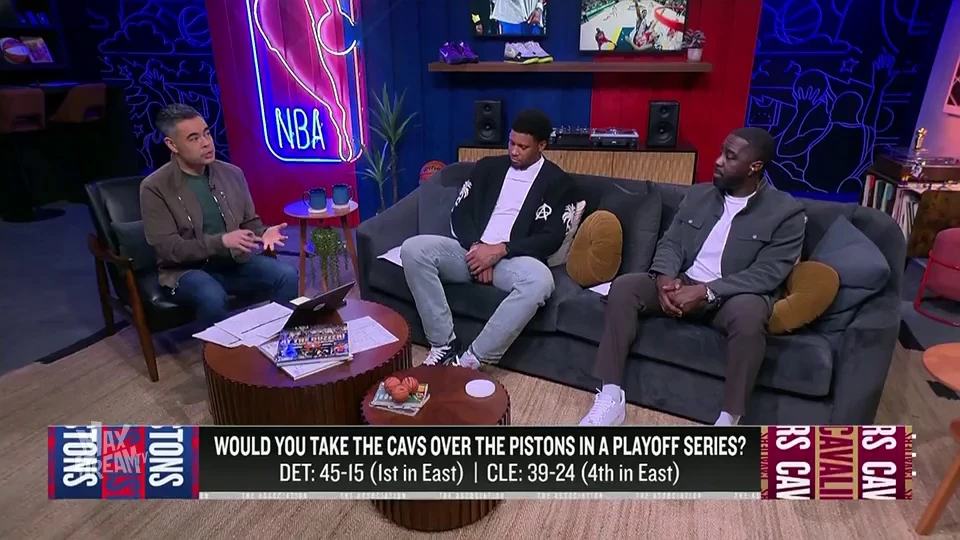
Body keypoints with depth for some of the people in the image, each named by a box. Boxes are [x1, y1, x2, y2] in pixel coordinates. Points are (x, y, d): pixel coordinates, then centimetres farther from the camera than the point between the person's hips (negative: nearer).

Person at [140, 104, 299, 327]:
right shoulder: (154, 188, -8)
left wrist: (262, 233, -13)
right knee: (213, 297, -36)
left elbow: (250, 222, 12)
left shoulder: (232, 174, 6)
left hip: (235, 260, 4)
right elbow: (168, 248, -13)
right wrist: (221, 241, -26)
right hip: (187, 269, -4)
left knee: (287, 276, -21)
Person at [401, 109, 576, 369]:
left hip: (513, 259, -3)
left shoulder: (557, 182, 5)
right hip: (472, 251, 4)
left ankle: (471, 359, -27)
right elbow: (459, 213, 10)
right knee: (413, 249, -22)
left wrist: (500, 250, -16)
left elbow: (551, 238, -4)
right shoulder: (488, 166, 16)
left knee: (540, 280, -38)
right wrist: (476, 247, -11)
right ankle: (446, 345, -19)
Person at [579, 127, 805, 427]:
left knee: (749, 312, -39)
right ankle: (610, 399, -23)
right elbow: (670, 242, 8)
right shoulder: (698, 195, 11)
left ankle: (728, 419, -27)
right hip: (683, 286, 4)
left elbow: (767, 273, -12)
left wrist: (706, 292, -24)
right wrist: (665, 277, -16)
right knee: (623, 286, -22)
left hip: (732, 297, -3)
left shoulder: (786, 211, -3)